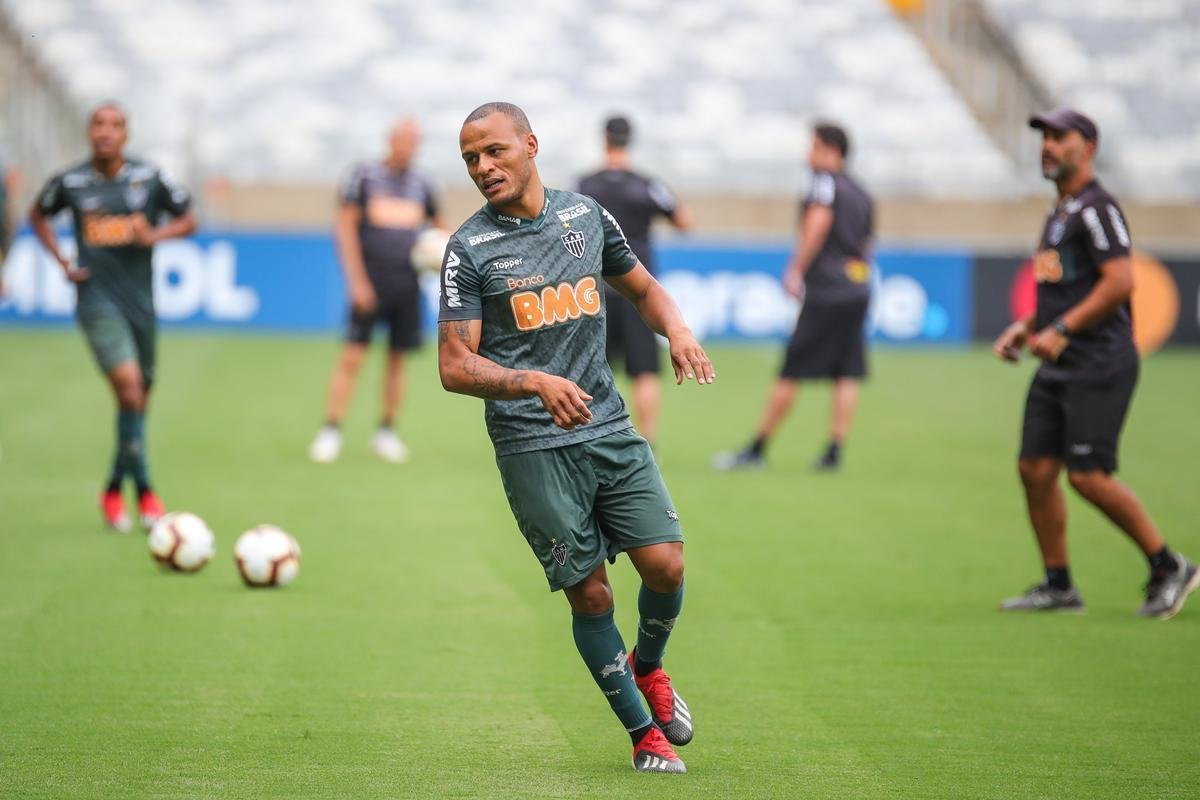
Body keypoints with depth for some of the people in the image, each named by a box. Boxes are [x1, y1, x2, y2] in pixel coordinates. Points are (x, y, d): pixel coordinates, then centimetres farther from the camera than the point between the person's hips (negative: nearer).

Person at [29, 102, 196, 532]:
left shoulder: (150, 178, -1)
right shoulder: (70, 182, -2)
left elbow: (187, 220, 8)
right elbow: (38, 215, 17)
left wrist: (154, 235, -12)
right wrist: (63, 262, 5)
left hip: (139, 299, 3)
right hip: (97, 299, -3)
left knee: (139, 397, 10)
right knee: (129, 385, -20)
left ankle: (114, 489, 29)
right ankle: (144, 489, -14)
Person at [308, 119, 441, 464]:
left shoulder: (421, 184, 12)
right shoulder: (364, 176, 0)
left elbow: (438, 227, 26)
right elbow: (346, 227, -4)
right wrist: (358, 281, -11)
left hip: (406, 286, 4)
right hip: (371, 284, -4)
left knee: (397, 359, 6)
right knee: (352, 357, -9)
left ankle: (386, 432, 15)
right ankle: (331, 432, -6)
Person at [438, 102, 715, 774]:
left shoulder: (585, 214, 9)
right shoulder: (471, 248, -3)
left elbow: (644, 288, 24)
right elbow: (455, 366, -7)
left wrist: (677, 329, 2)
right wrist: (536, 383, -23)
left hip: (611, 428, 3)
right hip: (533, 447, -3)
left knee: (665, 562, -9)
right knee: (590, 594, -3)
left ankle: (648, 666, 23)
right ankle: (643, 733, 14)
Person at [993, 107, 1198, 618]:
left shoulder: (1096, 208, -11)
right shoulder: (1058, 214, 19)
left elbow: (1120, 282, -21)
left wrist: (1061, 331, -22)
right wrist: (1026, 328, 16)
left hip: (1099, 365, -10)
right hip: (1057, 367, 10)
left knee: (1089, 476, -13)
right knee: (1035, 468, 4)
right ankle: (1058, 586, 11)